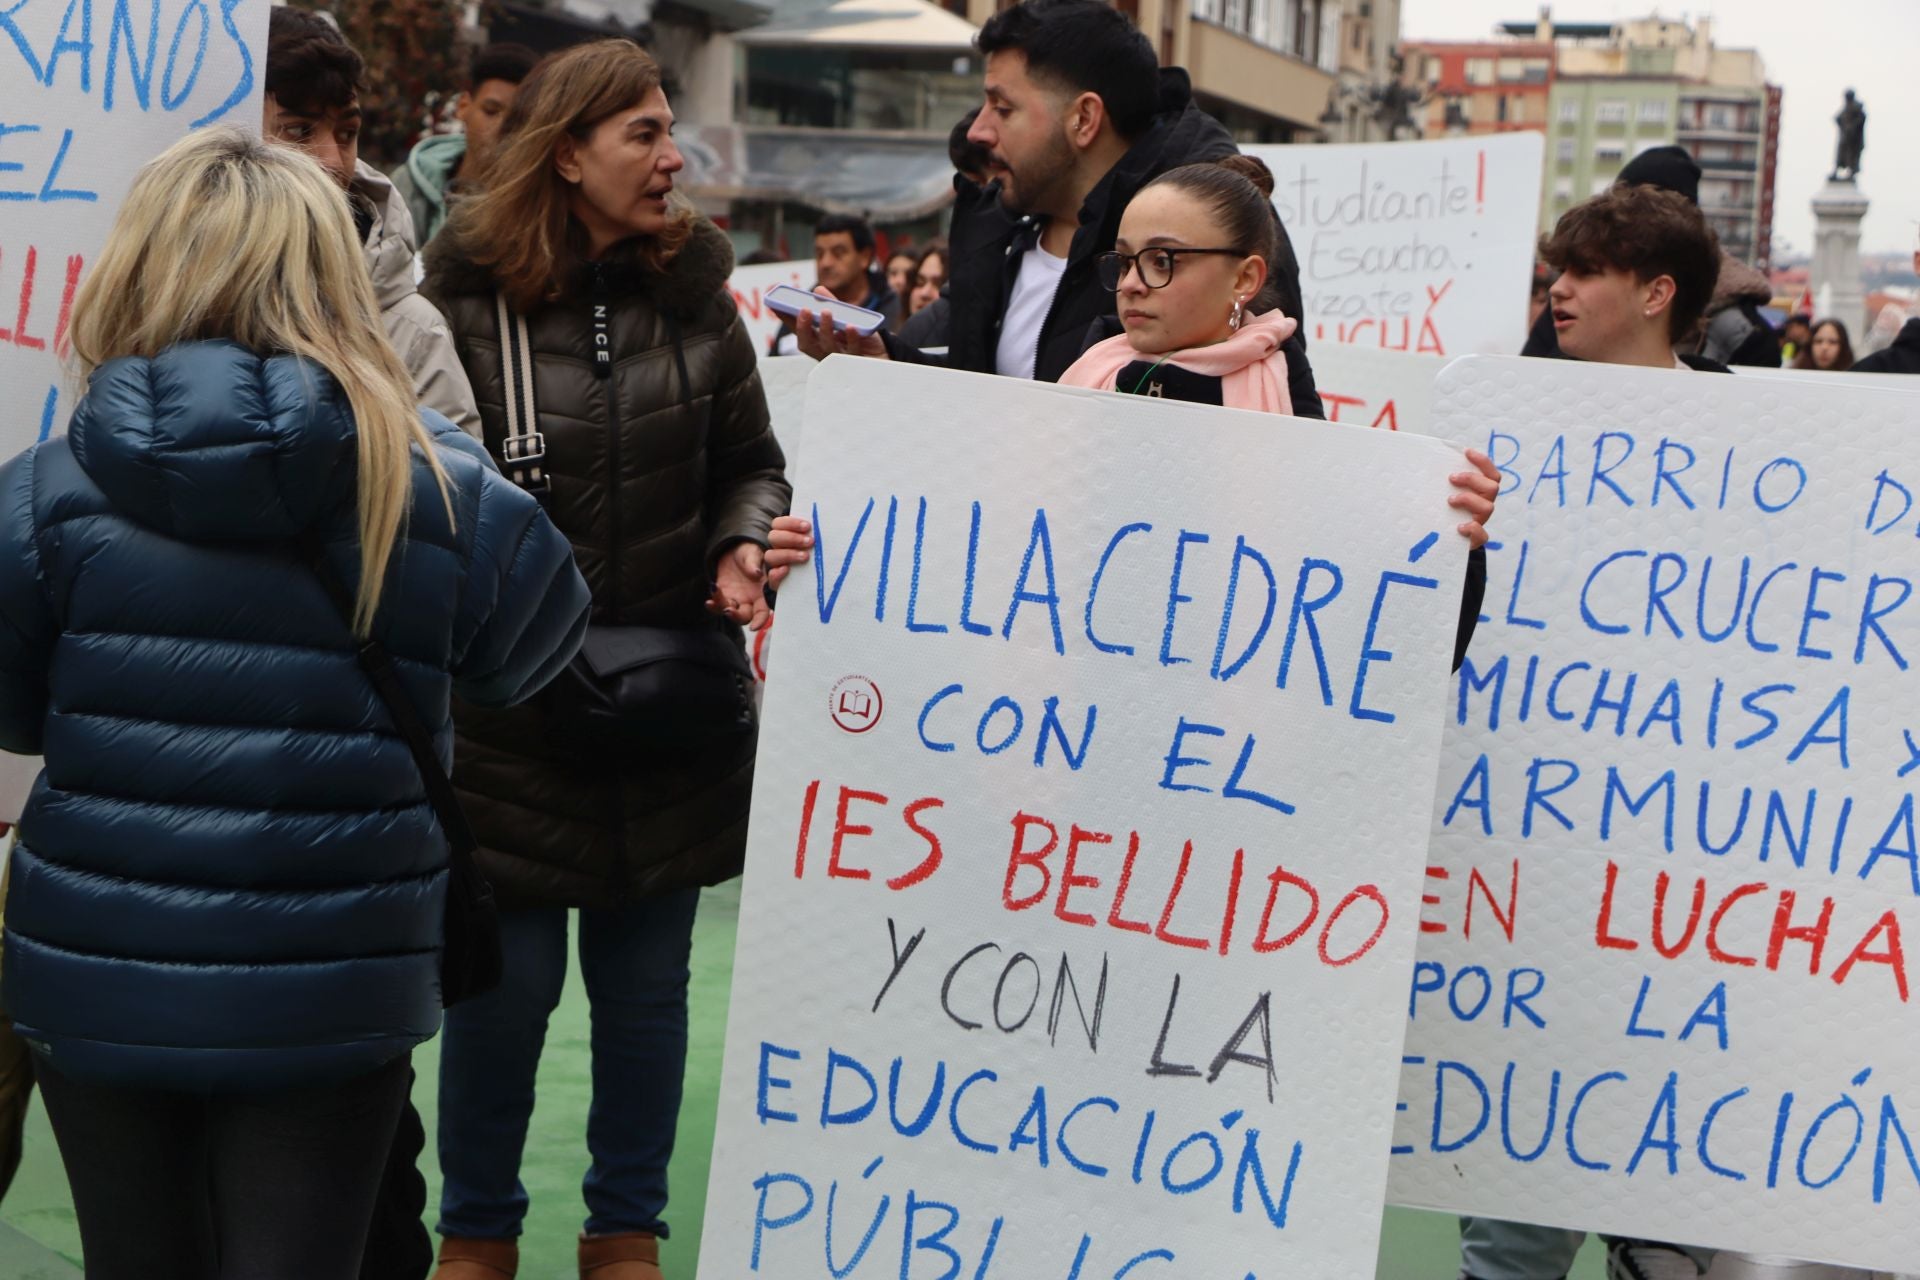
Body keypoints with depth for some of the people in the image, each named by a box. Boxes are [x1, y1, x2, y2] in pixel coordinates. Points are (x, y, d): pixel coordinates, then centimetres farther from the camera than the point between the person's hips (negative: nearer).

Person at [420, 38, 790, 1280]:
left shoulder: (694, 289, 5)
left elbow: (751, 463, 11)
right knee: (507, 980, 3)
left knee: (646, 982, 11)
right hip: (507, 711, -3)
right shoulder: (465, 296, -7)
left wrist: (744, 547, -8)